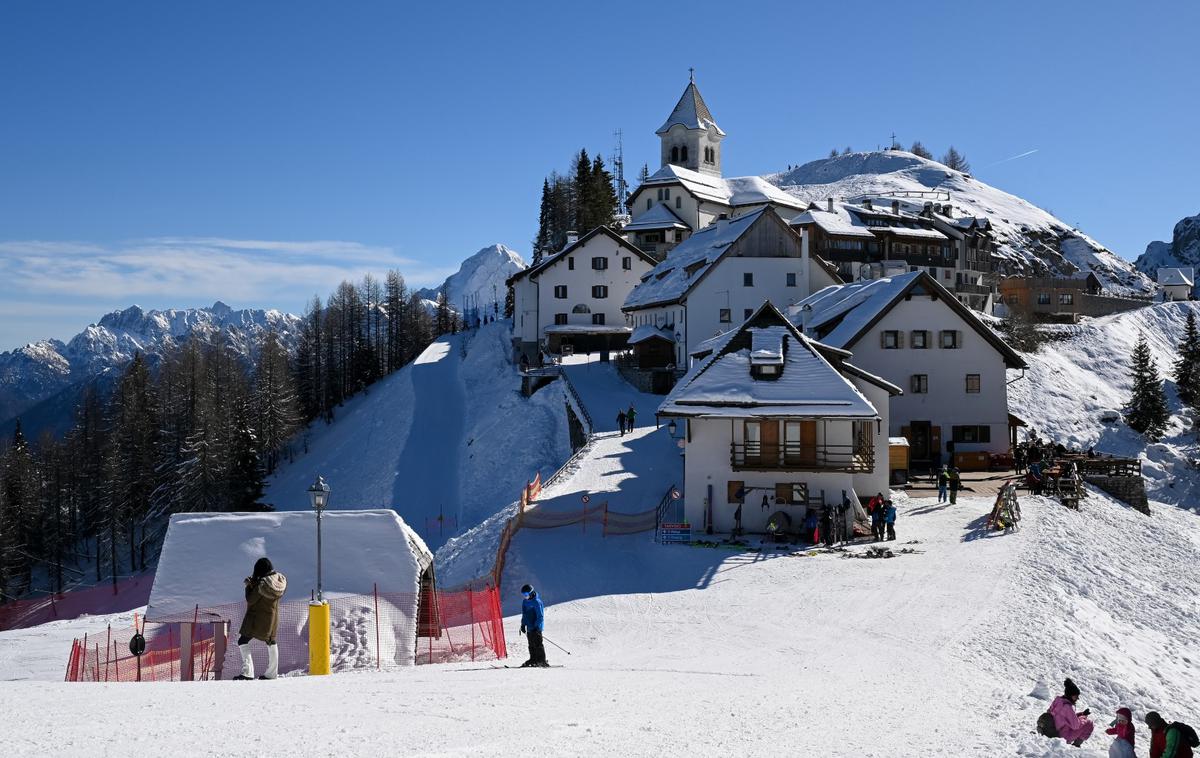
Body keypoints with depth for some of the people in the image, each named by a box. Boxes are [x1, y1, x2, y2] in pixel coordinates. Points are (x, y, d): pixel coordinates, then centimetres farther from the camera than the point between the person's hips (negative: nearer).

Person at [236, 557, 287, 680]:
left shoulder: (262, 584, -25)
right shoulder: (280, 580, -3)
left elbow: (250, 600, -16)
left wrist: (249, 586, -5)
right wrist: (253, 585, 3)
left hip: (256, 618, -7)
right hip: (272, 617, 8)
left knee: (242, 642, 0)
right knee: (271, 642, 21)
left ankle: (248, 671, -10)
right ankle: (272, 672, 29)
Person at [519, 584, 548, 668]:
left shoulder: (537, 602, -16)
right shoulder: (525, 601, 10)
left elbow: (540, 616, -16)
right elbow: (524, 614, 21)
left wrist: (536, 626, -19)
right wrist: (523, 625, 16)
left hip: (536, 628, -8)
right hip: (529, 628, 8)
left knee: (537, 644, -9)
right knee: (531, 645, 12)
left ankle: (542, 661, -7)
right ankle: (533, 660, 20)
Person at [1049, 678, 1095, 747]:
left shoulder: (1058, 700, 2)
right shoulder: (1067, 707, -25)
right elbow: (1075, 725, -20)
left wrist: (1082, 713, 5)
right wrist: (1083, 716, -4)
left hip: (1057, 730, 9)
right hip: (1064, 734, -9)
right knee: (1089, 724, -3)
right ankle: (1076, 744, 4)